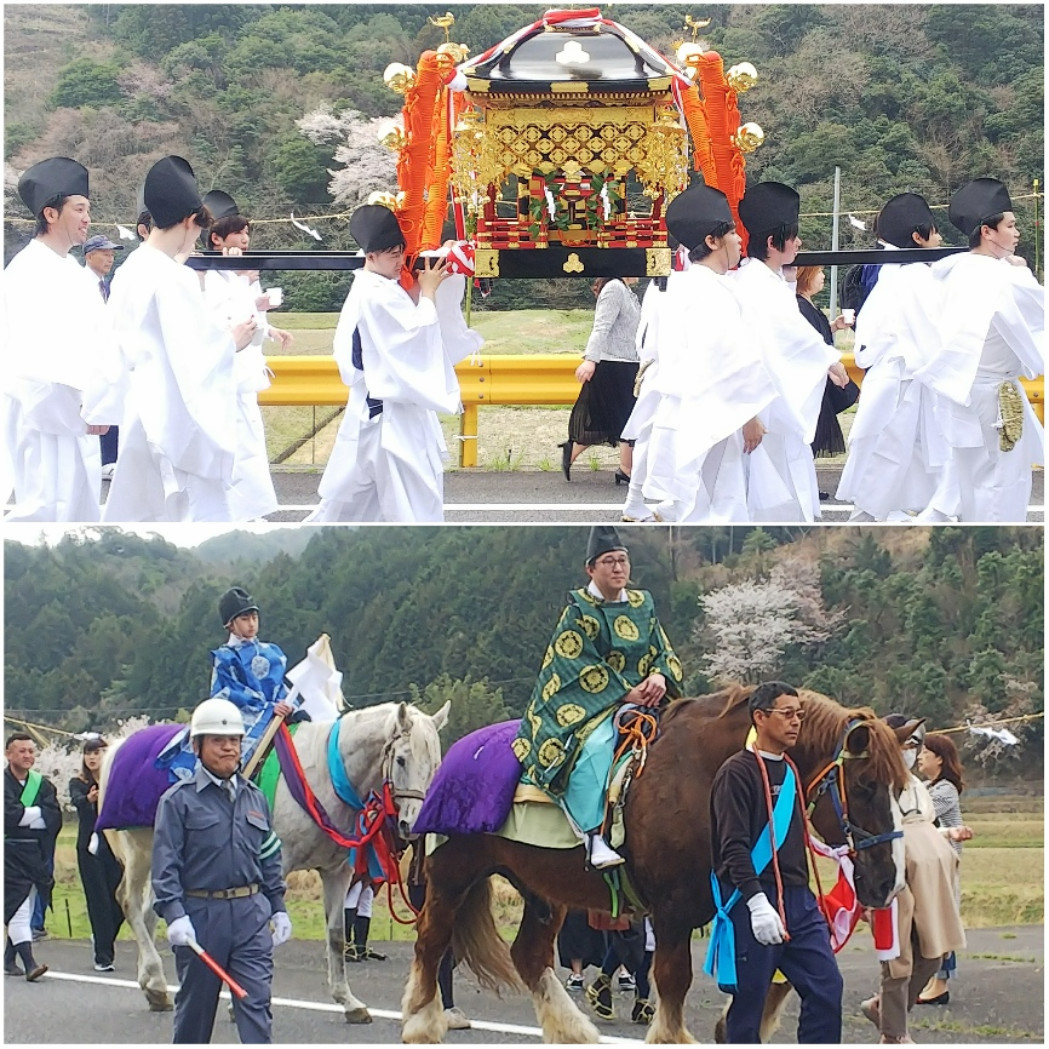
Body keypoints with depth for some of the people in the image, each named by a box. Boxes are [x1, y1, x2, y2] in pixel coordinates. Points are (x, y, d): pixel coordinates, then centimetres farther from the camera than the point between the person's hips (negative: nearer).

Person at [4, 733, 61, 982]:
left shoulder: (43, 784, 10)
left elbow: (54, 819, -2)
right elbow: (9, 815, -17)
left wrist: (24, 815, -12)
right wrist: (37, 813, -9)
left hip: (35, 853, 5)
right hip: (9, 854, -5)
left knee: (25, 909, 9)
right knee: (17, 907, -13)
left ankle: (9, 959, 22)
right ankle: (29, 963, -20)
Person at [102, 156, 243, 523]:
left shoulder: (129, 272, 8)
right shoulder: (174, 278, -17)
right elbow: (193, 352, -17)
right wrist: (231, 341, -1)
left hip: (137, 407, 9)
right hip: (177, 413, -9)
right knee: (205, 511, -4)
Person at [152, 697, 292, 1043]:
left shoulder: (255, 797, 11)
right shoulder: (179, 800, -4)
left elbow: (269, 858, 17)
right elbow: (165, 863, -10)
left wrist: (278, 908, 13)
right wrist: (174, 913, -21)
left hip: (251, 914, 3)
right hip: (200, 915, -3)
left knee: (256, 1003, -5)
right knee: (195, 1005, 10)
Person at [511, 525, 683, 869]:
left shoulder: (643, 604, 16)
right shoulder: (579, 611, 1)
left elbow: (663, 652, 16)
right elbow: (582, 667, -8)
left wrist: (659, 676, -8)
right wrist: (625, 692, -16)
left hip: (637, 697, 5)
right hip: (588, 700, -5)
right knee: (594, 744, -35)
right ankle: (593, 834, -42)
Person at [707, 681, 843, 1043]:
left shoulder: (791, 772, 17)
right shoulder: (737, 773, -9)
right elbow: (734, 848, -18)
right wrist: (757, 902, -27)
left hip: (798, 900, 8)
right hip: (753, 901, -8)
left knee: (826, 987, 0)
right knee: (749, 998, -1)